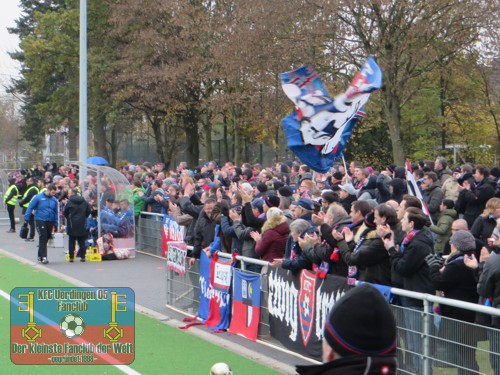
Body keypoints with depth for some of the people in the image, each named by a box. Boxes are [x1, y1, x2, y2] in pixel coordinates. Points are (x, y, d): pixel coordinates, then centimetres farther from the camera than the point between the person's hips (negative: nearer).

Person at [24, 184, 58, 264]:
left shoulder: (54, 200, 7)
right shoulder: (38, 197, -6)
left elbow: (55, 212, 15)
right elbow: (30, 207, -4)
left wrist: (55, 223, 12)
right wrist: (26, 219, -7)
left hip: (50, 221, 5)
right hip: (40, 220, -5)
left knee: (46, 238, 9)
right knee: (43, 238, -11)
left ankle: (40, 255, 23)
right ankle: (43, 257, -11)